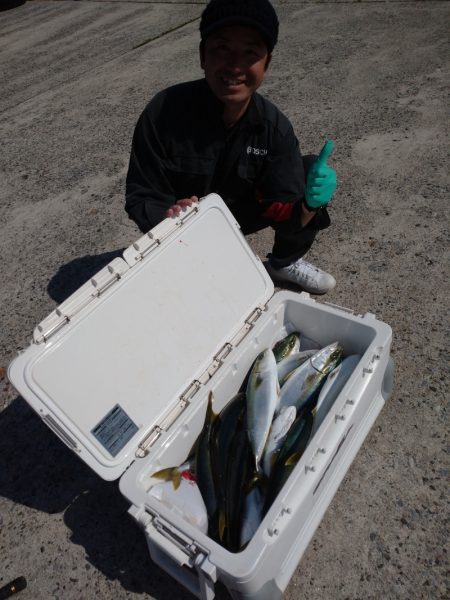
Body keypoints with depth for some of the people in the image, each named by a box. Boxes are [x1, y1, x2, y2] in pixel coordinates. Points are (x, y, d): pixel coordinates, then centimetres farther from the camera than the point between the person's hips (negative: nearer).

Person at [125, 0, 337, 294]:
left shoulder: (275, 126, -19)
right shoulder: (165, 112, -27)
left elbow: (285, 215, -20)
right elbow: (141, 199, -24)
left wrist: (309, 204, -43)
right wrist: (170, 218, -46)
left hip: (241, 212, 3)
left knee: (313, 173, -14)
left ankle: (285, 262, 9)